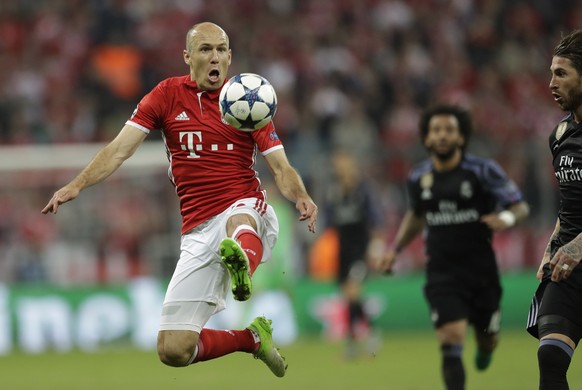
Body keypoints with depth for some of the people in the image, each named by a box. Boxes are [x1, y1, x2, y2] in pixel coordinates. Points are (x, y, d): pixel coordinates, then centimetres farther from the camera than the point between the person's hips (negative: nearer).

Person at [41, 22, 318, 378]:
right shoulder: (168, 95, 6)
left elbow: (281, 168, 3)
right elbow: (120, 149, -1)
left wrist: (301, 197, -19)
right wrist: (77, 185, -17)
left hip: (249, 213, -2)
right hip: (198, 231, 2)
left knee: (238, 222, -42)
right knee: (173, 351, -4)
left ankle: (243, 265, -72)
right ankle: (252, 338, 19)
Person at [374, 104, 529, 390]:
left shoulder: (483, 171, -9)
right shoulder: (418, 178, 2)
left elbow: (521, 207, -7)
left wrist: (507, 218, -30)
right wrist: (394, 250, 15)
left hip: (481, 271, -1)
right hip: (442, 274, 1)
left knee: (487, 339, 15)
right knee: (451, 341, -18)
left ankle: (485, 346, 54)